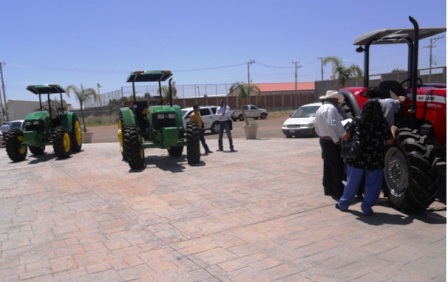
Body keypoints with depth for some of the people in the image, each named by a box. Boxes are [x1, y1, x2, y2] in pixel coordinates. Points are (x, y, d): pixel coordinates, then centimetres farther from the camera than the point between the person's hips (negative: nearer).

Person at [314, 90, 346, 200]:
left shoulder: (320, 109, 19)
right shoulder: (330, 108, -14)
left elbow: (317, 127, 20)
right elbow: (331, 125, -26)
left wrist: (322, 136, 17)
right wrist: (336, 139, -20)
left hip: (324, 140, 10)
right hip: (332, 142, -10)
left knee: (329, 167, 14)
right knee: (337, 168, -6)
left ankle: (329, 190, 21)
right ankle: (338, 193, -4)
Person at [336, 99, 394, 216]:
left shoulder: (357, 121, -6)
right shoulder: (383, 123, -7)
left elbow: (345, 137, -12)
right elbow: (389, 142, -1)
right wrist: (392, 131, 17)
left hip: (357, 158, 2)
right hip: (375, 160, -1)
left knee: (352, 183, 16)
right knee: (372, 185, 13)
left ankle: (343, 204, 29)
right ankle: (366, 208, 16)